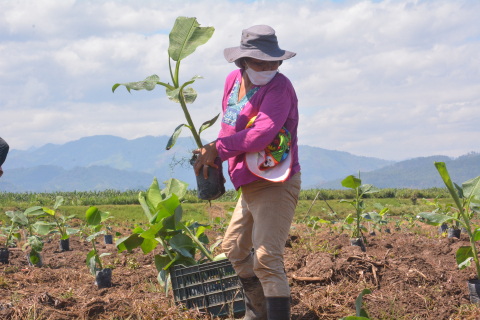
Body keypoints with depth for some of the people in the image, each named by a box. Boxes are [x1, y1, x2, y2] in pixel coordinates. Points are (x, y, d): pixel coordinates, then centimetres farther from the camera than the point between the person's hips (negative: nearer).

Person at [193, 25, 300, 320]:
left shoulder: (279, 87, -20)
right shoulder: (233, 81, 6)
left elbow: (262, 134, -32)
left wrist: (218, 149, -22)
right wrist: (212, 157, 8)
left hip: (276, 186, -10)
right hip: (250, 186, 10)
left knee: (267, 259, -20)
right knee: (235, 249, 25)